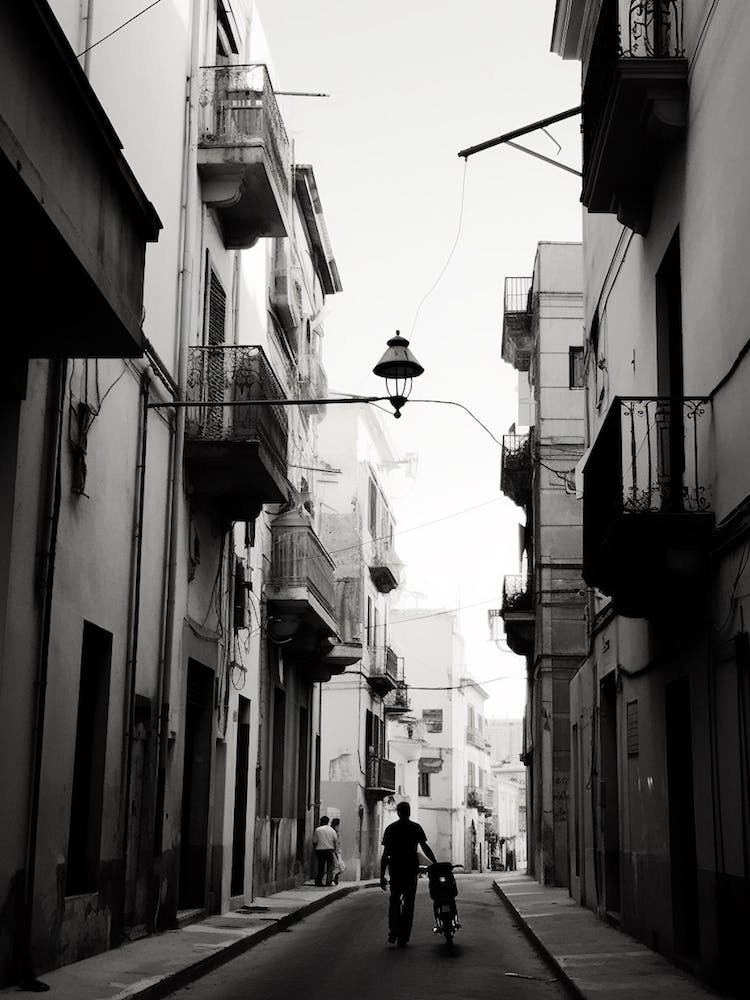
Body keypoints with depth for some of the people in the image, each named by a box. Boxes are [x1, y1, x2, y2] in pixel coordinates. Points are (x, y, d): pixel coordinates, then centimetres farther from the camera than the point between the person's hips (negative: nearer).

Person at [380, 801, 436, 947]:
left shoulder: (390, 828, 2)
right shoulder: (416, 828, 1)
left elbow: (385, 853, 0)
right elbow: (425, 847, -7)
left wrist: (382, 876, 1)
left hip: (395, 869, 1)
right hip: (411, 869, -1)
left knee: (394, 900, 15)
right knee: (408, 902, 7)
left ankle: (393, 931, -3)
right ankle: (403, 938, 4)